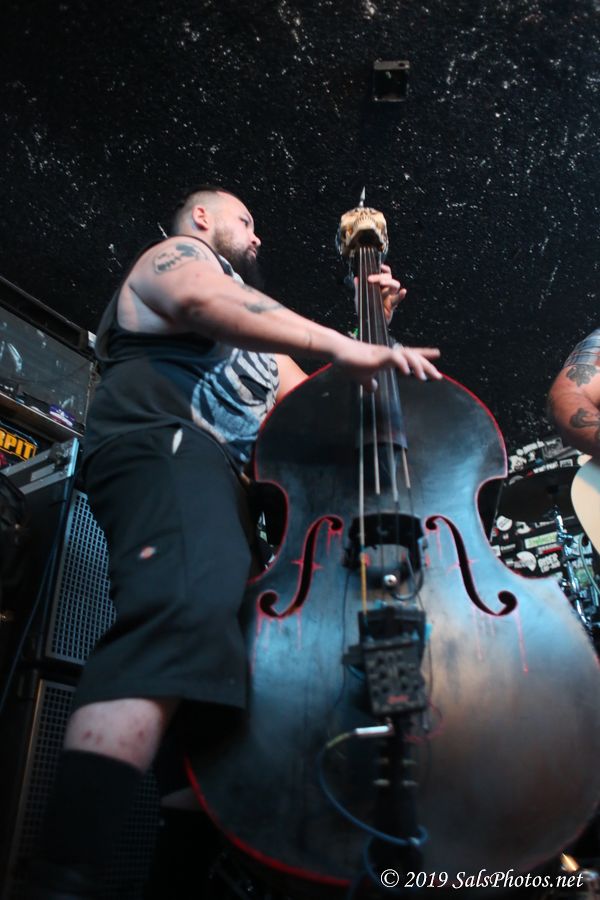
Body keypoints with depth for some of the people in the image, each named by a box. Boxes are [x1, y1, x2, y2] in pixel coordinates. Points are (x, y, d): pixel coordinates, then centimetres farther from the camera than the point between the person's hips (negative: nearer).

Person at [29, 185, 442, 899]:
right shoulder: (173, 253, 18)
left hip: (226, 478, 9)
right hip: (166, 443, -9)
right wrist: (339, 343, -19)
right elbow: (200, 298, -10)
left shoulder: (248, 338, 42)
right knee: (186, 614, -35)